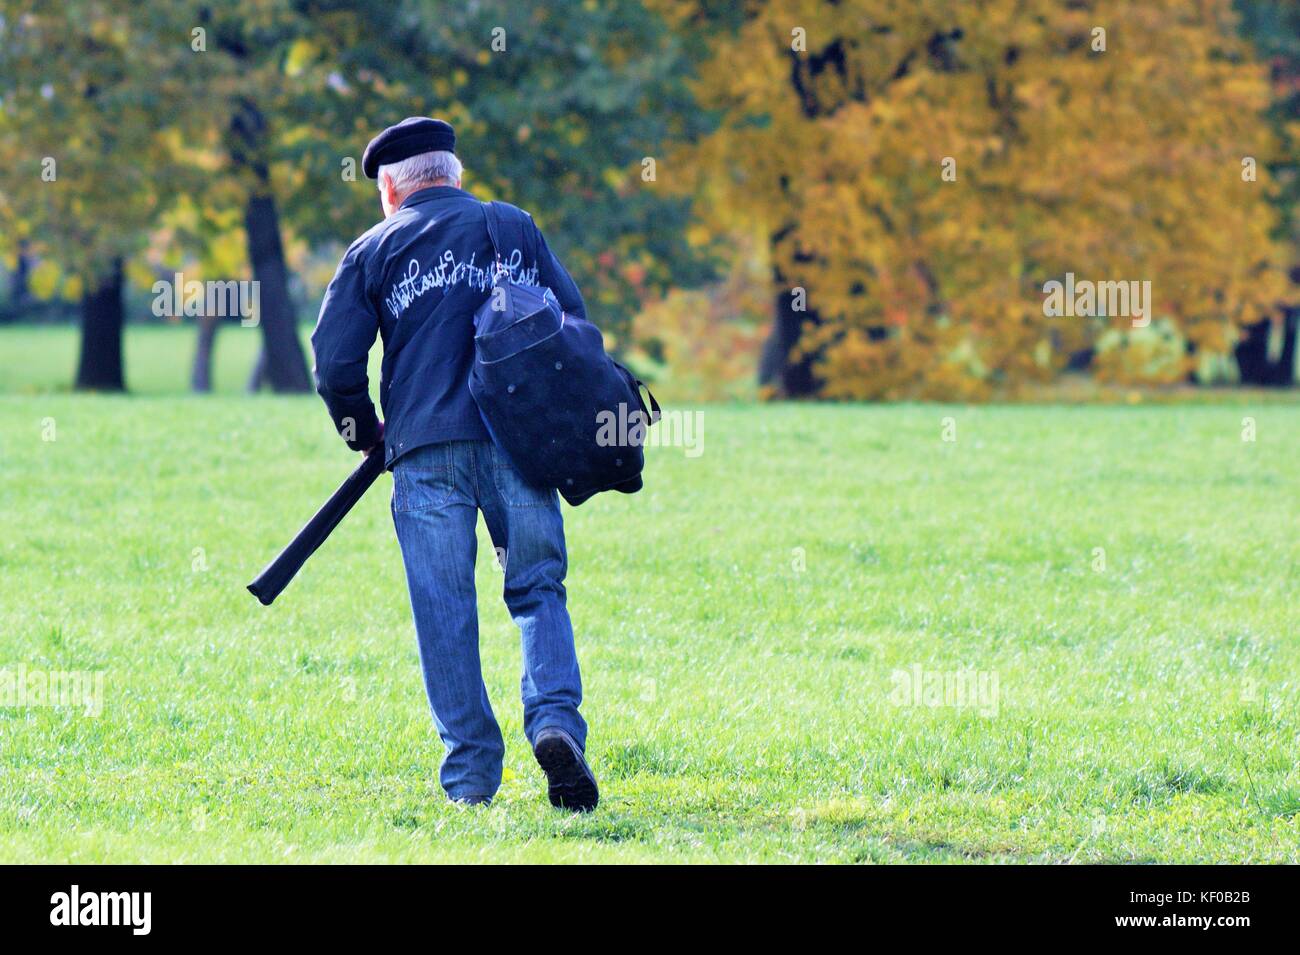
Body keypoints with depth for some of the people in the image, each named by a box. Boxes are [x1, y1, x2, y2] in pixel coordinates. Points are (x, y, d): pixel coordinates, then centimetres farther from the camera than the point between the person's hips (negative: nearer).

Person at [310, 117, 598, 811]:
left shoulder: (375, 249, 11)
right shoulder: (517, 229, 16)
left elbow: (335, 362, 4)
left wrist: (366, 435, 19)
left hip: (426, 447, -1)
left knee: (444, 611, 2)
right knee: (537, 589, 6)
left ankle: (471, 775, -1)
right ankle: (554, 720, -19)